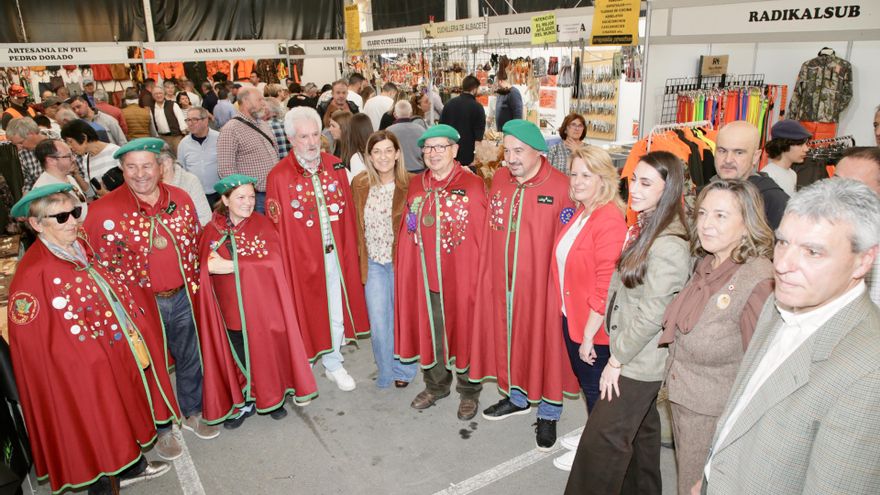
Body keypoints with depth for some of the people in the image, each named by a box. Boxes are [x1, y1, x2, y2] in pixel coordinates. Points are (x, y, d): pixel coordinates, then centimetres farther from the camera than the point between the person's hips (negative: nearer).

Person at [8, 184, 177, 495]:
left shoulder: (84, 250, 3)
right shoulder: (32, 274, -21)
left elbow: (117, 291, 14)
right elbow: (32, 343, -19)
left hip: (122, 354, 8)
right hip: (83, 373, -7)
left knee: (125, 415, 24)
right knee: (97, 428, 12)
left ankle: (131, 467, 47)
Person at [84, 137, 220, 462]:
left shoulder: (180, 199, -2)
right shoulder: (104, 211, -14)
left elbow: (197, 242, 9)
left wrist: (195, 286, 10)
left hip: (183, 298, 3)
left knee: (190, 358, 20)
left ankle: (192, 412, 45)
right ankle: (162, 428, 37)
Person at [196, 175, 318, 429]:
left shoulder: (262, 225, -4)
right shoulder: (212, 231, -1)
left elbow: (272, 262, -17)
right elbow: (204, 270, -4)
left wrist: (231, 266, -22)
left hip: (263, 305, 0)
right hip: (232, 310, 1)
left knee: (267, 350, 11)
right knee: (240, 355, 12)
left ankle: (272, 397, 35)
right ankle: (245, 402, 34)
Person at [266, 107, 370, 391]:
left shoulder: (335, 167, 2)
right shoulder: (279, 177, -10)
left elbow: (347, 213, 6)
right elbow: (276, 229, -8)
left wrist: (349, 248, 3)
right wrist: (283, 264, -9)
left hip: (335, 253, 4)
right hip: (301, 257, -3)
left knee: (336, 310, 13)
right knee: (305, 309, 9)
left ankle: (333, 364, 33)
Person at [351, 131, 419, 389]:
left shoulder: (410, 185, -12)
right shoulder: (359, 184, -2)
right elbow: (356, 223, 7)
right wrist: (360, 254, 6)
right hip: (373, 262, 2)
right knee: (379, 323, 5)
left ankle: (404, 370, 35)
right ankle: (386, 371, 28)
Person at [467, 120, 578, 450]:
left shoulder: (561, 188, -13)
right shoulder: (499, 180, 4)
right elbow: (489, 233, 7)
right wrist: (487, 275, 6)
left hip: (541, 284, -5)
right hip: (503, 282, 5)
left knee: (544, 344, 8)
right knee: (508, 338, 18)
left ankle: (548, 413, 28)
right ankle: (517, 397, 41)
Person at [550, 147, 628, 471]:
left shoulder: (610, 221, -22)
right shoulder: (579, 213, 5)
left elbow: (605, 286, -23)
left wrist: (588, 336, -19)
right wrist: (573, 323, 11)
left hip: (593, 326, -8)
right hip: (572, 317, 8)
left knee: (595, 388, 12)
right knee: (585, 381, 23)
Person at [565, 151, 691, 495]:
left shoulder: (668, 246, -24)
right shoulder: (642, 227, 4)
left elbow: (652, 315, -23)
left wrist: (617, 359, -14)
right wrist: (619, 352, 9)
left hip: (641, 360, -9)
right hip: (635, 354, 9)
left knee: (602, 437, -1)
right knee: (642, 429, 23)